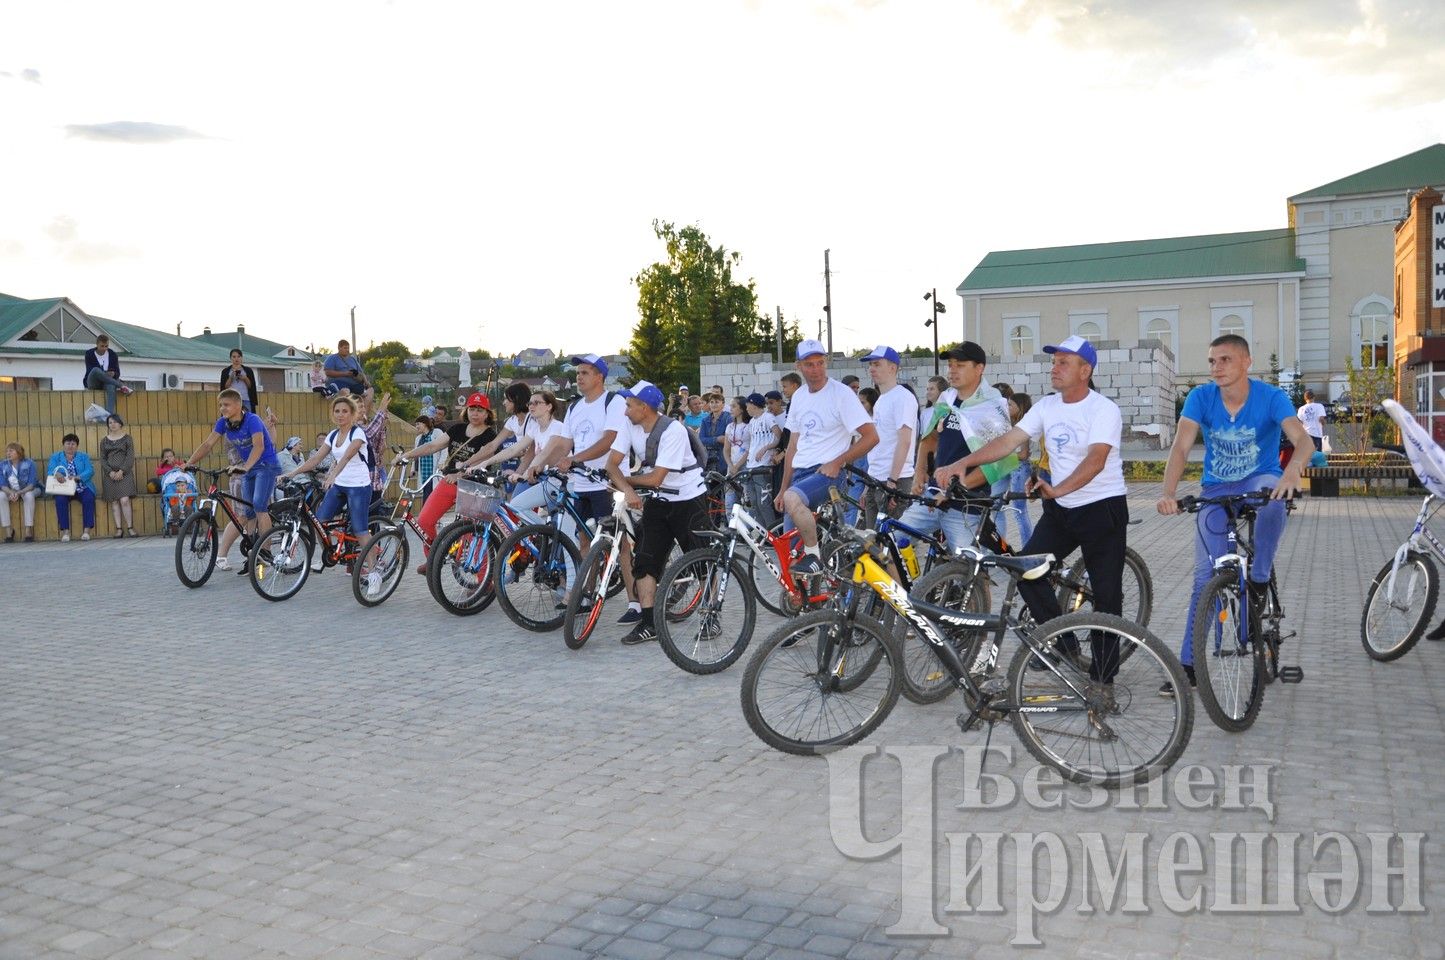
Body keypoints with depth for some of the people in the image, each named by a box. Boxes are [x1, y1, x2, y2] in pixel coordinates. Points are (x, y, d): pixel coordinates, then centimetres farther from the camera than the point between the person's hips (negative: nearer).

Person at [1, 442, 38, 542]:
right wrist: (11, 493, -32)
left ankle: (28, 531, -35)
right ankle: (8, 531, -26)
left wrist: (19, 493, -35)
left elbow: (31, 484, -19)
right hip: (10, 491, 3)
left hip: (27, 490, -3)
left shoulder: (29, 463, -13)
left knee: (29, 495, -36)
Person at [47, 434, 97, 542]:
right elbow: (50, 471, -1)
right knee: (60, 499, -31)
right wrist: (56, 474, -27)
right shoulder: (55, 457, 15)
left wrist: (77, 477, -21)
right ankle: (65, 531, -29)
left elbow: (90, 471, -2)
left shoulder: (84, 456, 14)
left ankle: (87, 530, -28)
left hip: (82, 488, 0)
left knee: (89, 498, -31)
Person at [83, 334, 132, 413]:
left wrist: (113, 374, -20)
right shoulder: (89, 354, 3)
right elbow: (90, 371, -8)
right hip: (92, 383, -1)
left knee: (111, 386, -39)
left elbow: (117, 373, 6)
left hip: (106, 383, 1)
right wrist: (105, 374, -24)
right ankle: (121, 386, -33)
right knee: (96, 370, -35)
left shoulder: (112, 355, 8)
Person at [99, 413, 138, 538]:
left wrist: (121, 471, -12)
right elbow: (102, 459, 9)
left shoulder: (127, 438, 5)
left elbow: (130, 457, -2)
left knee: (124, 500, -15)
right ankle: (119, 529, -1)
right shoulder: (104, 440, 13)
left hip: (124, 473, -3)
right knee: (114, 502, -1)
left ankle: (130, 527, -10)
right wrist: (110, 472, -7)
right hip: (110, 474, 3)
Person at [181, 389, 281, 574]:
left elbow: (259, 445, -35)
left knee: (259, 505, -21)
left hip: (267, 465, -7)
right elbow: (208, 444, -2)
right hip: (247, 468, 7)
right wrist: (189, 463, -13)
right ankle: (251, 555, 10)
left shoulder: (252, 420, -22)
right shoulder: (223, 422, -3)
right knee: (248, 512, 5)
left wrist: (245, 467, -49)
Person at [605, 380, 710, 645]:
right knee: (644, 560, -3)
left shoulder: (673, 431, -25)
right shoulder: (631, 427, -6)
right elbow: (612, 464, -11)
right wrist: (628, 490, -28)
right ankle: (648, 623, 0)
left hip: (689, 499, -6)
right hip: (658, 502, 6)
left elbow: (655, 478, -26)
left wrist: (626, 480, -11)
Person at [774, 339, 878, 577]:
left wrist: (837, 462, -16)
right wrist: (782, 490, 18)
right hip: (800, 474, 7)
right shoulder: (799, 397, 13)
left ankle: (814, 557, -20)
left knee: (793, 499, -36)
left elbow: (871, 437, -12)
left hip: (828, 473, -7)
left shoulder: (841, 394, -8)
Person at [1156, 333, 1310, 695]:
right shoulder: (1201, 397, -12)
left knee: (1272, 493, -40)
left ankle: (1259, 579, -17)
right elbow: (1181, 447, -22)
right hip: (1216, 491, 1)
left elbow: (1303, 440, -29)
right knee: (1205, 577, -6)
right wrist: (1168, 492, -40)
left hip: (1261, 480, -1)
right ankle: (1188, 665, 1)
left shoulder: (1270, 397, -15)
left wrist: (1292, 472, -52)